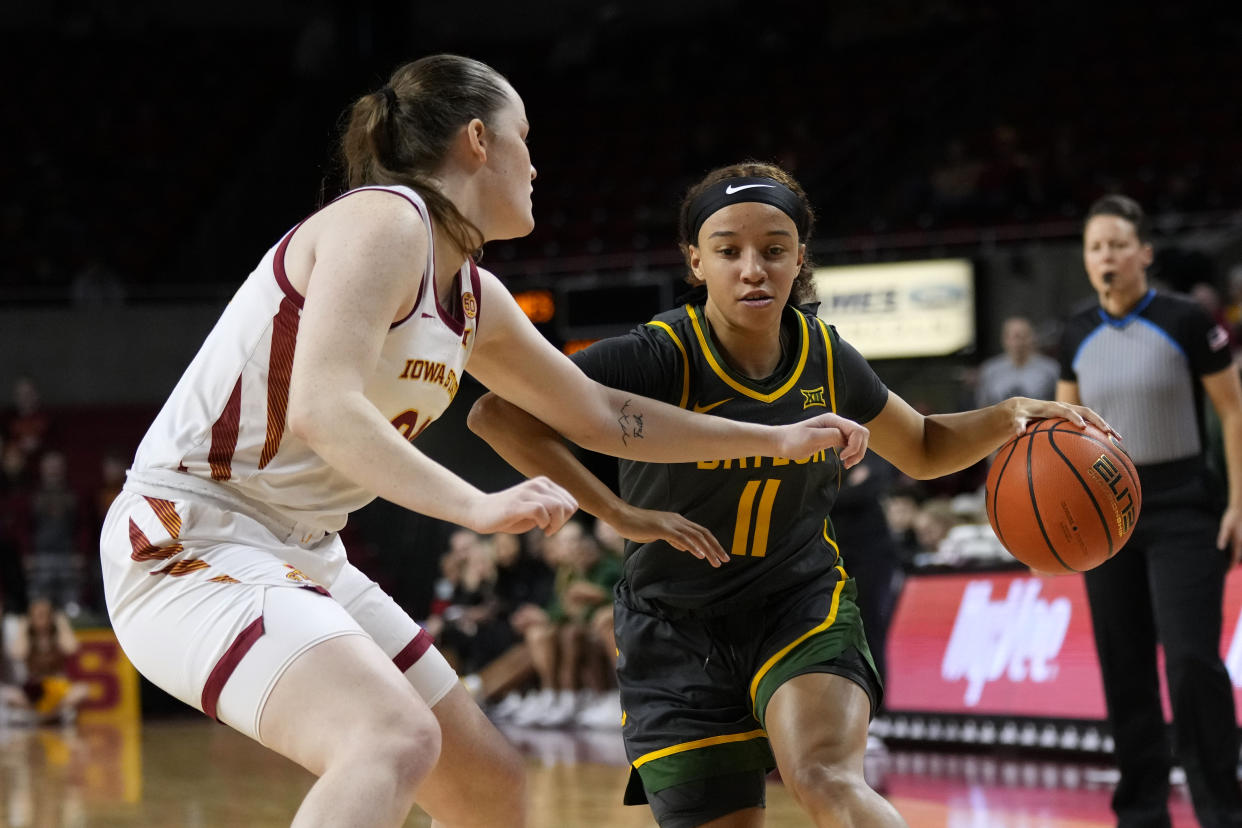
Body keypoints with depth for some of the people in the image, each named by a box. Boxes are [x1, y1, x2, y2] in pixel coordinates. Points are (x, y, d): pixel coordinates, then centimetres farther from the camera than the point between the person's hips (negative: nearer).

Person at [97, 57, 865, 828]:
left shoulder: (475, 298, 12)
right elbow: (321, 409, -29)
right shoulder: (384, 222, -15)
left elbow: (601, 414, 25)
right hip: (190, 542, -10)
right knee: (397, 741, -33)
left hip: (302, 555, 10)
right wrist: (479, 506, -37)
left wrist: (775, 440, 28)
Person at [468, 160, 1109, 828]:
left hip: (802, 606, 1)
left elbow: (923, 449, 17)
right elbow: (498, 413, -27)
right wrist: (620, 513, -30)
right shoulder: (660, 358, -18)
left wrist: (1008, 417, -3)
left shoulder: (826, 359, -3)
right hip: (676, 635, -1)